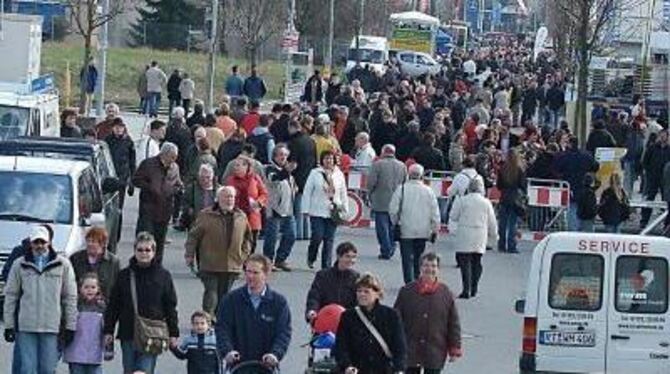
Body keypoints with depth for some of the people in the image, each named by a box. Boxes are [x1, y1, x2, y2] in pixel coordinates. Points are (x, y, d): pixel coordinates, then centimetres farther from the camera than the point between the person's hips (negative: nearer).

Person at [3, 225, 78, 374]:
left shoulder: (63, 265, 4)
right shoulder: (19, 265, 6)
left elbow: (70, 297, 6)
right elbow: (10, 296, 8)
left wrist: (70, 326, 2)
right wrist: (9, 325, 3)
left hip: (51, 327, 0)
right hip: (26, 327, 0)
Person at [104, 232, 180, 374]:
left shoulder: (163, 276, 3)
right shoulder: (124, 275, 7)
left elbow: (170, 307, 6)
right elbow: (113, 305, 11)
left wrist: (173, 333, 4)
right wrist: (108, 331, 7)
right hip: (128, 334, 3)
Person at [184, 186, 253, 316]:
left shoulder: (241, 217, 8)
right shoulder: (206, 215, -3)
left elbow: (247, 238, 21)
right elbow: (193, 236, 2)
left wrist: (244, 255, 11)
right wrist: (189, 255, -1)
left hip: (232, 266, 4)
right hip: (210, 265, -4)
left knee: (224, 295, 9)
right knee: (211, 294, -10)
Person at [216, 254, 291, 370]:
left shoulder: (279, 302, 0)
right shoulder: (231, 300, 2)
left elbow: (284, 333, -6)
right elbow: (222, 329, -4)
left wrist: (275, 354, -24)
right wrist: (227, 351, -22)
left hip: (266, 367, 0)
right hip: (237, 366, 0)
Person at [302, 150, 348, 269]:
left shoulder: (339, 174, 8)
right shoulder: (315, 173, -1)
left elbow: (343, 193, 15)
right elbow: (307, 192, 0)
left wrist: (344, 209, 11)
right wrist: (306, 209, -5)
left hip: (333, 213, 3)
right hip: (317, 212, -3)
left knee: (329, 240, 1)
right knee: (317, 237, -9)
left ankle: (326, 266, 6)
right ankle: (311, 259, 17)